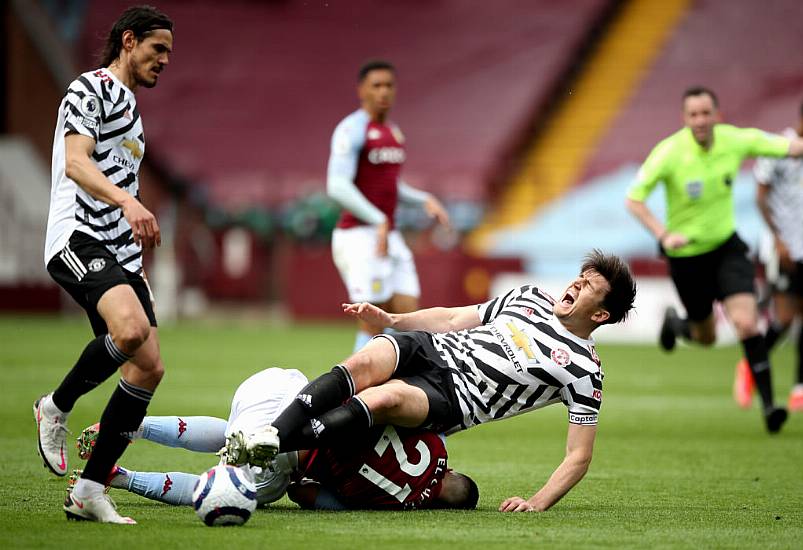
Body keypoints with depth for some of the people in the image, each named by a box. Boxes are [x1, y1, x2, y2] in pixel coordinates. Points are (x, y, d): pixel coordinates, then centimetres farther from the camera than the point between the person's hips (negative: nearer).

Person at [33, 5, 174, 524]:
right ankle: (57, 407, -9)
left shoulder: (129, 105, 27)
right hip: (79, 240, -10)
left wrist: (138, 266, 30)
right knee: (132, 328, -34)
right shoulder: (91, 89, -3)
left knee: (149, 367, -4)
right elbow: (76, 162, -19)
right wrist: (128, 201, -36)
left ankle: (89, 491, -1)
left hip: (118, 251, 10)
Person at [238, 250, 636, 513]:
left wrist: (538, 503, -16)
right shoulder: (529, 298, 20)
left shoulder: (584, 370, 2)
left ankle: (274, 447, -45)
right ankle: (273, 428, -41)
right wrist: (391, 318, 13)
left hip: (454, 398, -5)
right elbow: (454, 318, 27)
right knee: (365, 362, -31)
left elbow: (579, 456, -1)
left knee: (385, 397, -37)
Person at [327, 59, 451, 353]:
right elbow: (337, 186, -19)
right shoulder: (352, 130, -10)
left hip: (389, 239, 8)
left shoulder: (393, 133, 17)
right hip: (359, 237, -8)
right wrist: (379, 222, -26)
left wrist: (426, 200, 10)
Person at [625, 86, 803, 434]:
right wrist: (664, 235, -31)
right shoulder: (669, 153, -22)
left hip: (726, 245, 2)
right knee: (706, 336, 13)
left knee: (747, 322, -17)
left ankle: (768, 402, -11)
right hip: (686, 253, -2)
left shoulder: (735, 140, -12)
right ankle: (674, 323, 49)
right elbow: (633, 199, -18)